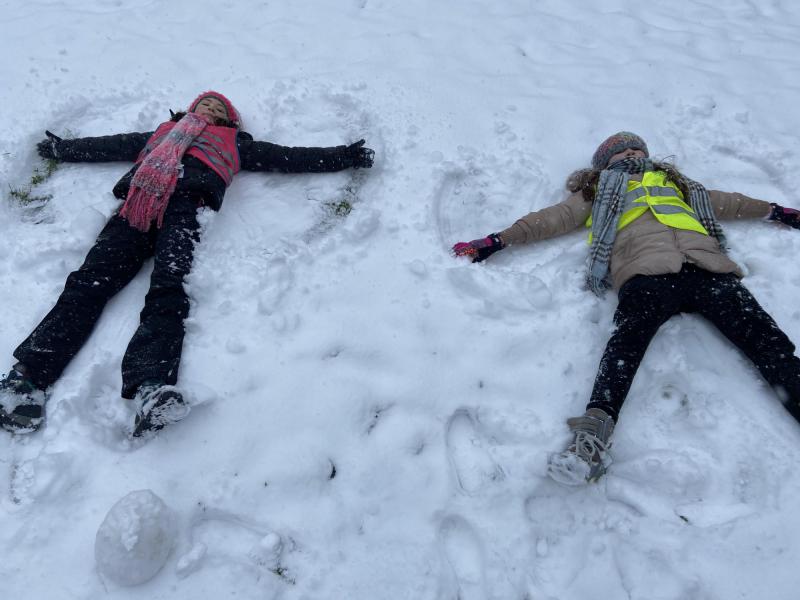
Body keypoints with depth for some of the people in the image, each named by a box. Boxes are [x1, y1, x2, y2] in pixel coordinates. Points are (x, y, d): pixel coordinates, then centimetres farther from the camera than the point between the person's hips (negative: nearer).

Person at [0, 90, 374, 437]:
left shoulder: (235, 142, 34)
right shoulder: (163, 132, 41)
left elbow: (287, 157, 28)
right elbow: (111, 146, 47)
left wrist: (343, 157, 25)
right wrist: (63, 148, 52)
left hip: (185, 206, -3)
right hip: (137, 203, 3)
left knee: (168, 292, -30)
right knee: (89, 282, -20)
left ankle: (151, 387, -52)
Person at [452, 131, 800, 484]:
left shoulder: (674, 183, 42)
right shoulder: (599, 191, 34)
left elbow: (725, 202, 48)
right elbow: (552, 219, 24)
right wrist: (496, 241, 13)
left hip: (707, 266, 5)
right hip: (646, 270, -4)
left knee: (764, 338, -18)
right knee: (628, 338, -33)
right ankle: (594, 436, -51)